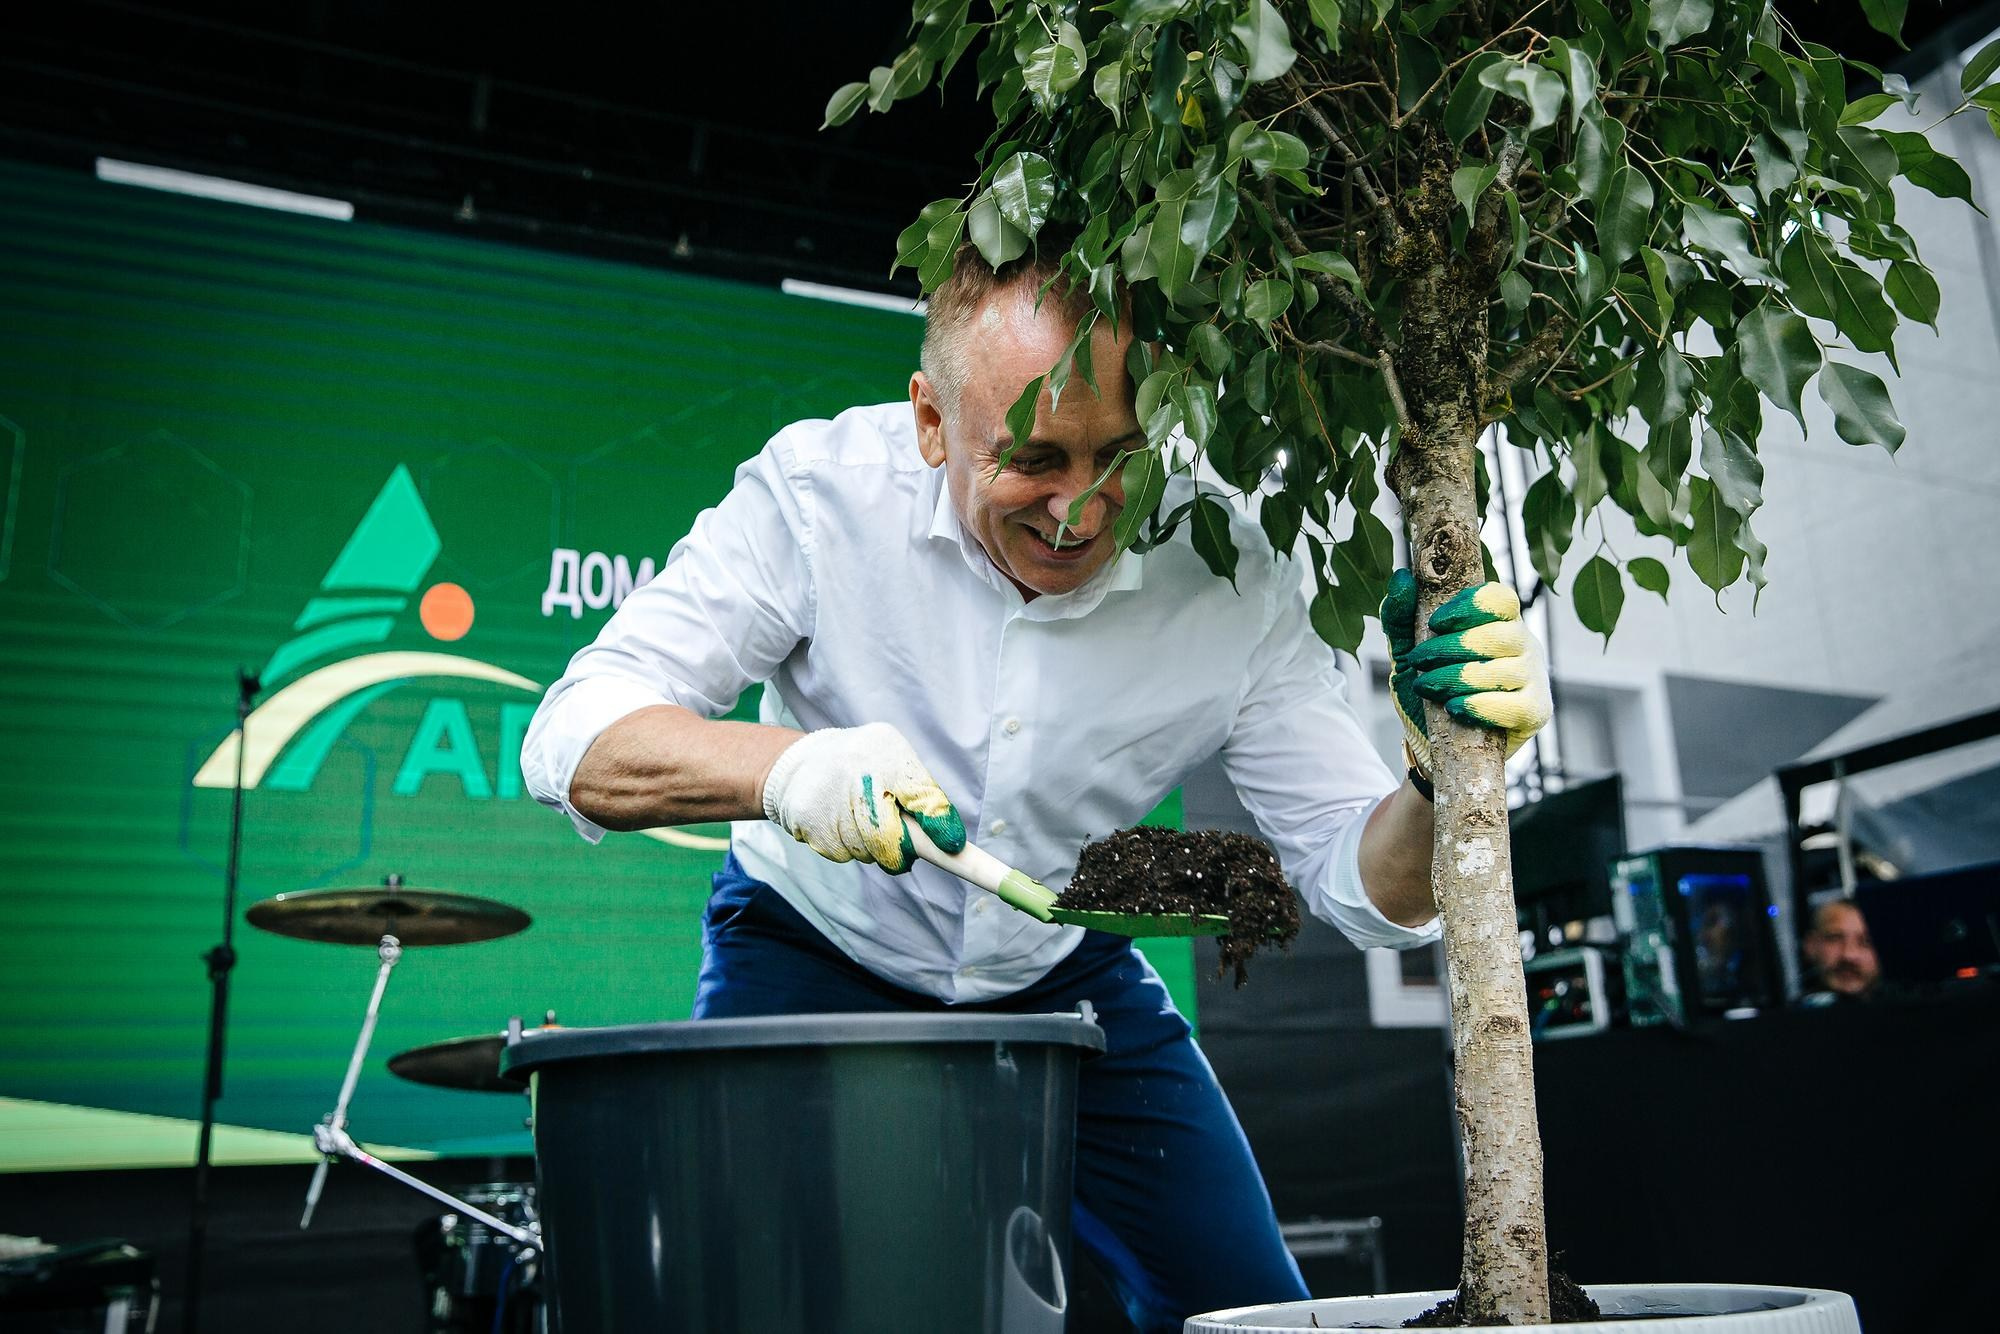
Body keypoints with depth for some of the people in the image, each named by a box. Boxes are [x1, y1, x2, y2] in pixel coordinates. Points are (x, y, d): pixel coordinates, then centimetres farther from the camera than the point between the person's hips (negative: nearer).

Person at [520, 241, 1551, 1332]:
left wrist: (1440, 774, -40)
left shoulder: (1232, 580, -22)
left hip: (1066, 970, 2)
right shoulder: (824, 485, -26)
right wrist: (786, 766, -49)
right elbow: (573, 740, -28)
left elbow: (1362, 880, -17)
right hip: (815, 947, -1)